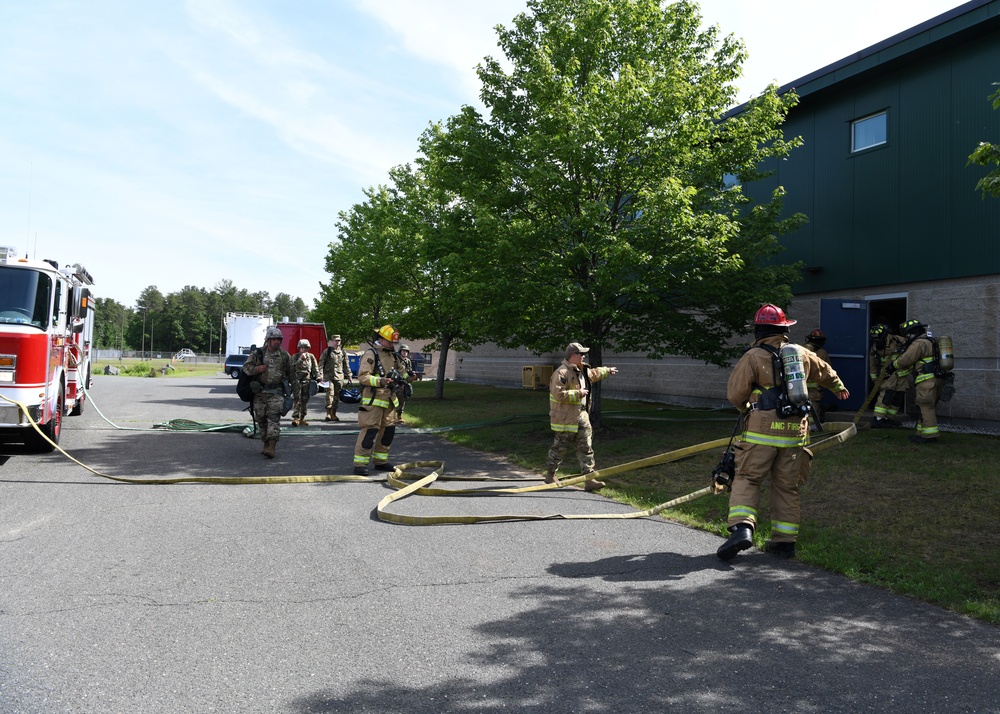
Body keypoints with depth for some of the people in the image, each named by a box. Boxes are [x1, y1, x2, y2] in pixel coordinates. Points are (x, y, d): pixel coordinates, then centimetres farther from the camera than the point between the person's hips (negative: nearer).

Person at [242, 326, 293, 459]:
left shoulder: (285, 356, 7)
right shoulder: (257, 354, 3)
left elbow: (290, 373, 17)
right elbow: (246, 367, 6)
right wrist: (257, 369, -14)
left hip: (276, 392, -2)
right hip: (260, 392, 2)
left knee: (273, 418, -14)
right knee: (261, 419, 8)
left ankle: (272, 446, -21)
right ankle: (266, 443, 23)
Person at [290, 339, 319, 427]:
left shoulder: (311, 356, 9)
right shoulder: (295, 356, 3)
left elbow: (315, 369, 11)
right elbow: (293, 367, -12)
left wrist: (317, 378, 3)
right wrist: (301, 359, -20)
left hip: (307, 381, 3)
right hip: (297, 380, -3)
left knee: (305, 400, 6)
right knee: (297, 399, -10)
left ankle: (302, 418, 15)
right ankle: (296, 418, -12)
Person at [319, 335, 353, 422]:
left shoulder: (343, 353, 12)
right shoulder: (327, 352, 2)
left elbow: (346, 366, 17)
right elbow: (321, 364, -1)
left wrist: (349, 377, 15)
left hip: (339, 377, 3)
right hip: (329, 376, -3)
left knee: (337, 396, 5)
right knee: (330, 394, -13)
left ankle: (333, 414, 14)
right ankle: (328, 414, -10)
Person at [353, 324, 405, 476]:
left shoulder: (393, 356, 16)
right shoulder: (371, 355, -9)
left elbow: (398, 373, 31)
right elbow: (362, 376, -17)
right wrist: (380, 381, -30)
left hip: (388, 400, 8)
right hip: (373, 399, -8)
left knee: (389, 429, 11)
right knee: (370, 430, -10)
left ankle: (380, 461, 24)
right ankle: (360, 463, -3)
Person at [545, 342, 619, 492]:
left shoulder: (582, 370, 14)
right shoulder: (562, 373, -18)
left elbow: (594, 373, 37)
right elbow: (559, 394, -26)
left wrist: (608, 370, 47)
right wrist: (578, 393, -20)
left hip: (581, 416, 9)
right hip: (566, 419, -9)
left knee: (586, 448, 4)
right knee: (559, 447, 4)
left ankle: (589, 478, 4)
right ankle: (550, 475, 22)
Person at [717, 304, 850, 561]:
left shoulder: (753, 356, -5)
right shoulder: (802, 354, 13)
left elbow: (735, 393, -8)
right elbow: (825, 372, 33)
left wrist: (747, 409, 15)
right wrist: (839, 387, 55)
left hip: (761, 431, -4)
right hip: (795, 433, 5)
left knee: (747, 479, 1)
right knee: (787, 487, 12)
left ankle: (742, 527, -17)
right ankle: (784, 540, 16)